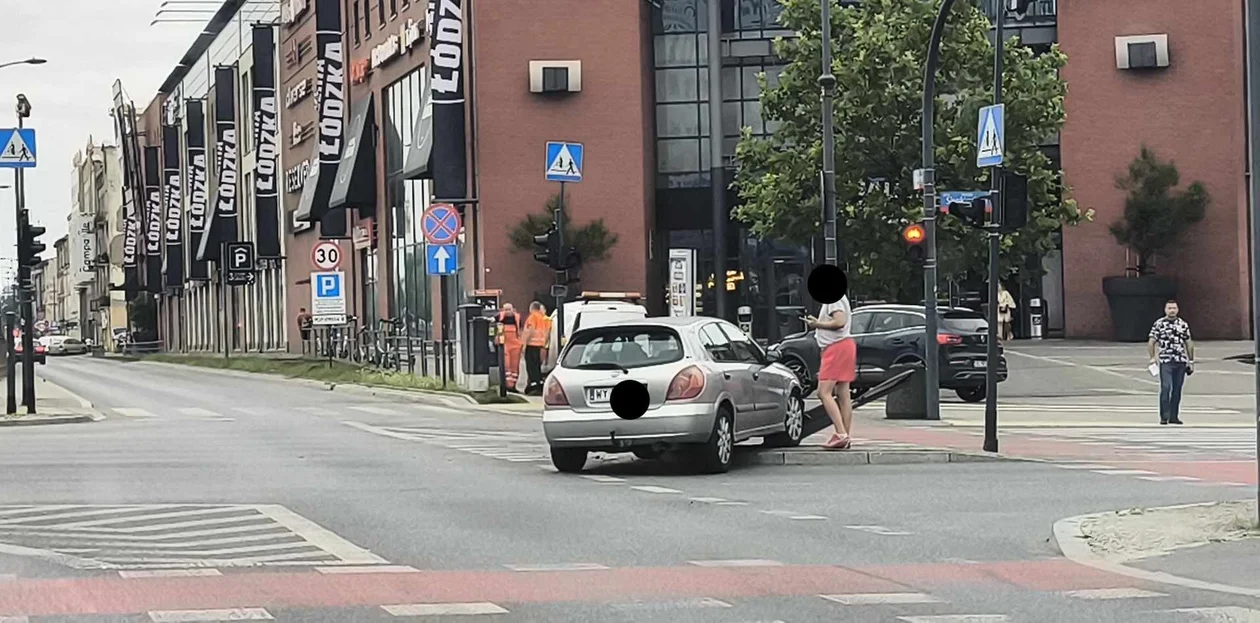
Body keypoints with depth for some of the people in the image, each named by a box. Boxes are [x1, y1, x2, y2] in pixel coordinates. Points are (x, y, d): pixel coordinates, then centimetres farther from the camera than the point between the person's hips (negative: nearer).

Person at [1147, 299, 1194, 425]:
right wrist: (1152, 357, -11)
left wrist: (1191, 361, 13)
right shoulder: (1158, 324, 2)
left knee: (1177, 390, 5)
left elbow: (1189, 344, 16)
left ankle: (1174, 416, 12)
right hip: (1165, 361, -3)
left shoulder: (1183, 325, 12)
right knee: (1165, 388, -12)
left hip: (1181, 362, 3)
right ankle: (1164, 417, -8)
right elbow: (1151, 342, 2)